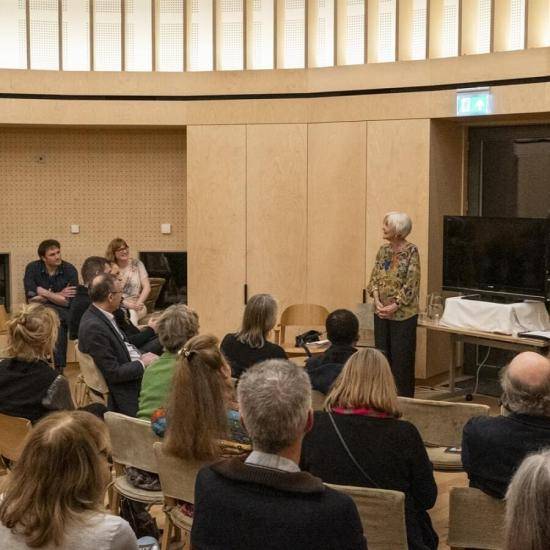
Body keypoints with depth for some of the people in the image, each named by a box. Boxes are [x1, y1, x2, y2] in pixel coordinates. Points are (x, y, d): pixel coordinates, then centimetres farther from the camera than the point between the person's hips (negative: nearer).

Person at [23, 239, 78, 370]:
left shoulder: (70, 270, -6)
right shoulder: (32, 268, -5)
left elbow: (70, 302, -12)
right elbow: (31, 298, -13)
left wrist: (45, 293, -11)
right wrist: (58, 295, -12)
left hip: (63, 312, 0)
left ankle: (59, 369, -19)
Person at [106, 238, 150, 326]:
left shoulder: (137, 264, 8)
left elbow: (147, 287, 3)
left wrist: (138, 304, -11)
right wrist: (127, 304, -17)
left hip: (137, 307, 0)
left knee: (132, 312, -34)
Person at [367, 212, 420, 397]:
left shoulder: (411, 251, -10)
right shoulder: (383, 250, 9)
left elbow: (412, 284, -13)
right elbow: (374, 278, 8)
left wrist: (394, 306, -16)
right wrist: (377, 302, -7)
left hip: (403, 314, -6)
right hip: (381, 312, 6)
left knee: (402, 358, 0)